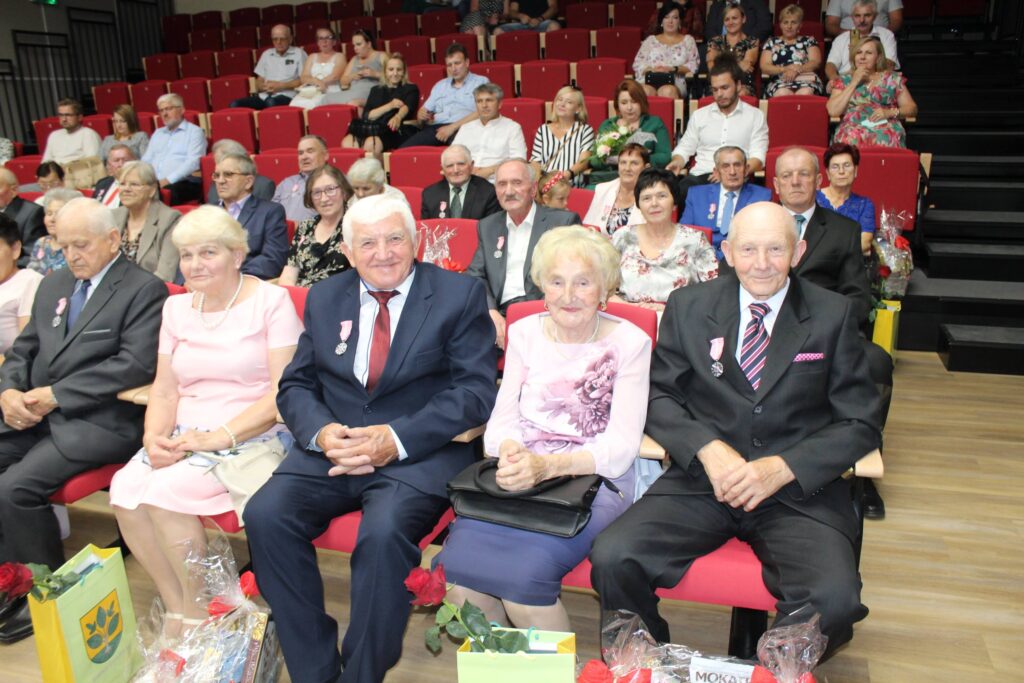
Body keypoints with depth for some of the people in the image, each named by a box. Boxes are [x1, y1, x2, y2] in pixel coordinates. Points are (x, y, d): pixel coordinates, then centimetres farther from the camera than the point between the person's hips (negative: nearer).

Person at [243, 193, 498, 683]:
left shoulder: (460, 295, 1)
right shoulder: (324, 298, 14)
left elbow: (476, 391, -7)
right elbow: (295, 385, 13)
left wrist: (397, 439, -18)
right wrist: (321, 432, -10)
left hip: (419, 455, -4)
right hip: (332, 449, 5)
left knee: (384, 532, -31)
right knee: (265, 515, -20)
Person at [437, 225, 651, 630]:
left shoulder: (630, 342, 0)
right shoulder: (524, 333, 12)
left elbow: (621, 446, -7)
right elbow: (502, 419, 7)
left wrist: (547, 466, -23)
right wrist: (510, 454, -18)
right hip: (521, 480, 3)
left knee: (522, 572, -28)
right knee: (458, 566, -23)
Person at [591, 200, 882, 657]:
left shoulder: (833, 316, 5)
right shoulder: (688, 306, 7)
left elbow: (860, 424, 4)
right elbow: (658, 394, 8)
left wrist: (782, 468, -13)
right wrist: (706, 448, -12)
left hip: (799, 489, 0)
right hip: (702, 480, 1)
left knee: (834, 599, -28)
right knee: (612, 558, -23)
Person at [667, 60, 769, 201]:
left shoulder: (755, 116, 12)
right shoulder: (699, 115, 21)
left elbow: (758, 158, 3)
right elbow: (684, 148, 20)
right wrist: (677, 162, -5)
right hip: (700, 175, 2)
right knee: (678, 192, -34)